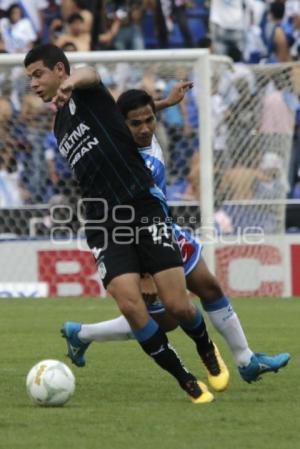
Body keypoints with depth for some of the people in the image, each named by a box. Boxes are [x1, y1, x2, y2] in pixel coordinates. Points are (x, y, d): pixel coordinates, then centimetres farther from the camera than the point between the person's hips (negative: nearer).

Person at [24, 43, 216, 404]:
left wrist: (72, 83, -46)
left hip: (145, 207, -5)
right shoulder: (59, 127, 21)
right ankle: (188, 383, -5)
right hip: (104, 224, 5)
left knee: (177, 305, -9)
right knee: (130, 305, -18)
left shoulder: (86, 96, 1)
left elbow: (89, 74, -25)